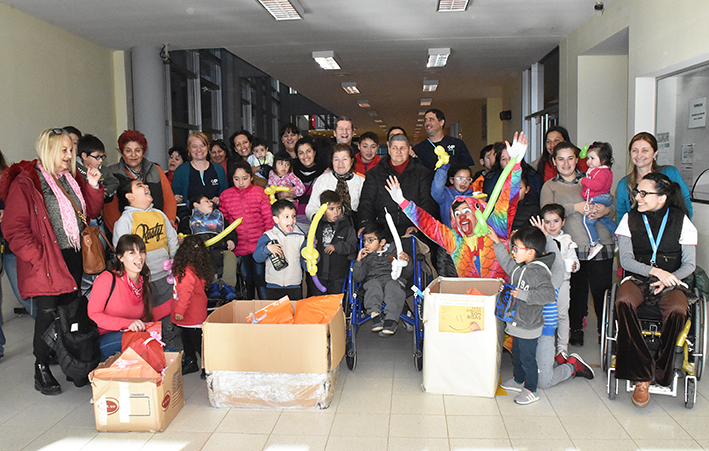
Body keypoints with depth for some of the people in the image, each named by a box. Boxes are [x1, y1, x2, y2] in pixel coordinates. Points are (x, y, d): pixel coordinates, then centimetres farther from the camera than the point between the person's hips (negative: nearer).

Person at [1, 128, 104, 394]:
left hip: (73, 258, 7)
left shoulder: (71, 179, 12)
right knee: (48, 313, -3)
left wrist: (93, 186, 1)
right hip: (46, 262, -6)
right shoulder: (25, 183, -10)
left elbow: (91, 212, 16)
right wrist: (38, 257, -18)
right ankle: (41, 371, 12)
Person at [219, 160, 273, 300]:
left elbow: (268, 218, -2)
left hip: (259, 244, -2)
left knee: (260, 279, 1)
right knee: (246, 280, 12)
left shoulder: (260, 192, -3)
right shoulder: (225, 195, 3)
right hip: (239, 246, 2)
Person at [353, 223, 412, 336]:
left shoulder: (393, 252, 20)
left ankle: (391, 320, -48)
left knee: (392, 287, -36)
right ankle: (374, 314, -50)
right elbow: (358, 278, 11)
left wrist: (406, 261, -2)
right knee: (373, 285, -36)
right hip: (373, 280, 1)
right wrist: (358, 261, 1)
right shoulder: (366, 257, 21)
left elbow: (407, 274, 17)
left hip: (393, 279, 0)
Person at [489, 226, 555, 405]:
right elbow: (507, 264, 22)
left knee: (527, 358, 5)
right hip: (518, 323, 9)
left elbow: (548, 293, -35)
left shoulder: (538, 271, -25)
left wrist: (522, 294, -33)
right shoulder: (521, 267, 3)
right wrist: (497, 242, 17)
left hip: (529, 326, -9)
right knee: (517, 354, 24)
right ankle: (519, 381, 44)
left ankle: (531, 391, 21)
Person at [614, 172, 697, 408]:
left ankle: (661, 373, -16)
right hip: (637, 279, 1)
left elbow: (689, 264, 5)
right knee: (623, 302, -35)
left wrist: (668, 278, -15)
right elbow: (626, 259, 0)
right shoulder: (630, 218, 6)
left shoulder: (681, 220, 4)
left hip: (671, 282, 0)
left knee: (677, 311, -36)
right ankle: (642, 375, -29)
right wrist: (655, 271, -15)